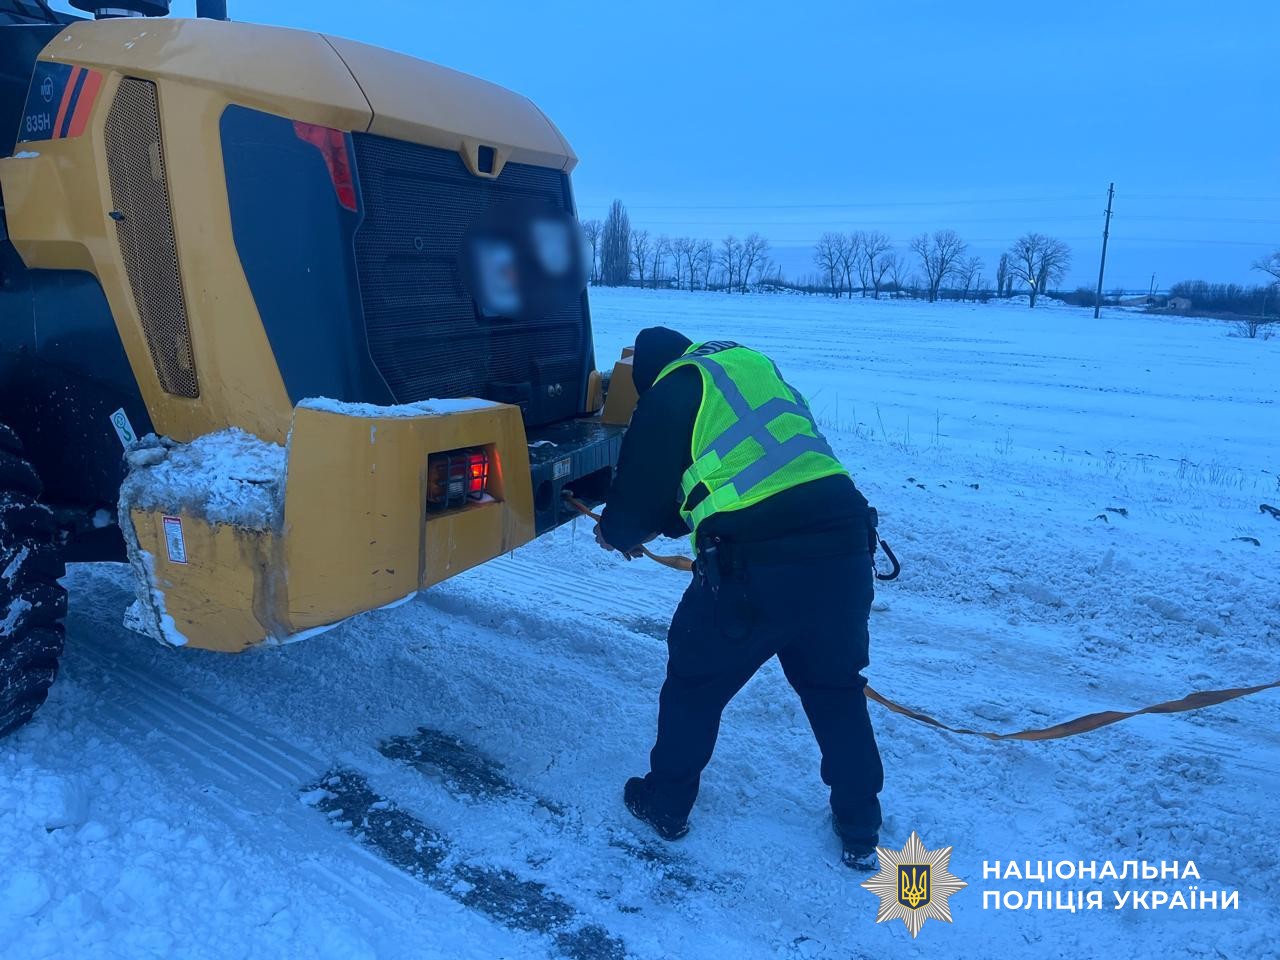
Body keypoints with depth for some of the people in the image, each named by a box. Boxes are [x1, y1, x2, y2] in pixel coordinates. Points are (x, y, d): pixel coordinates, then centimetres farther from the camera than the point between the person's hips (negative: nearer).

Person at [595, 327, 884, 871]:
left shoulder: (670, 393, 6)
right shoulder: (756, 368, 26)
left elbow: (638, 492, 10)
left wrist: (617, 532, 34)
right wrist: (659, 523, 40)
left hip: (756, 563, -6)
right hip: (844, 545, 6)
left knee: (696, 682, 18)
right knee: (835, 687, 25)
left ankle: (665, 804, 36)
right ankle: (860, 831, 36)